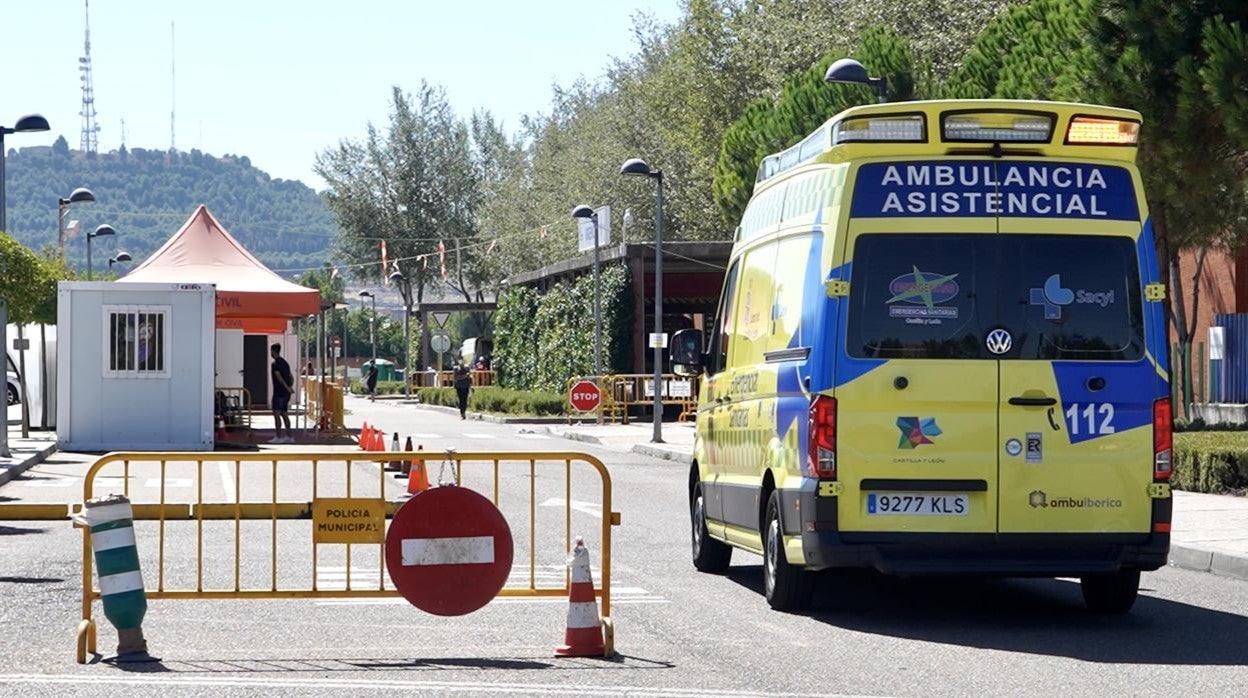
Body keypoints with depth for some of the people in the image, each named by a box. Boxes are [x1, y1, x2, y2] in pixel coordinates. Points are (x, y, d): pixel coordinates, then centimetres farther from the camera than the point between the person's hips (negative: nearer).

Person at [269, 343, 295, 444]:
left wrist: (287, 388, -23)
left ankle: (278, 437, -12)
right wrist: (290, 387, 10)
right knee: (283, 413, 14)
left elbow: (279, 377, -22)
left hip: (279, 393, -9)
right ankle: (289, 436, 15)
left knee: (276, 413, -8)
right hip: (286, 393, 9)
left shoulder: (276, 364, -12)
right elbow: (291, 377, 18)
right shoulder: (284, 362, 17)